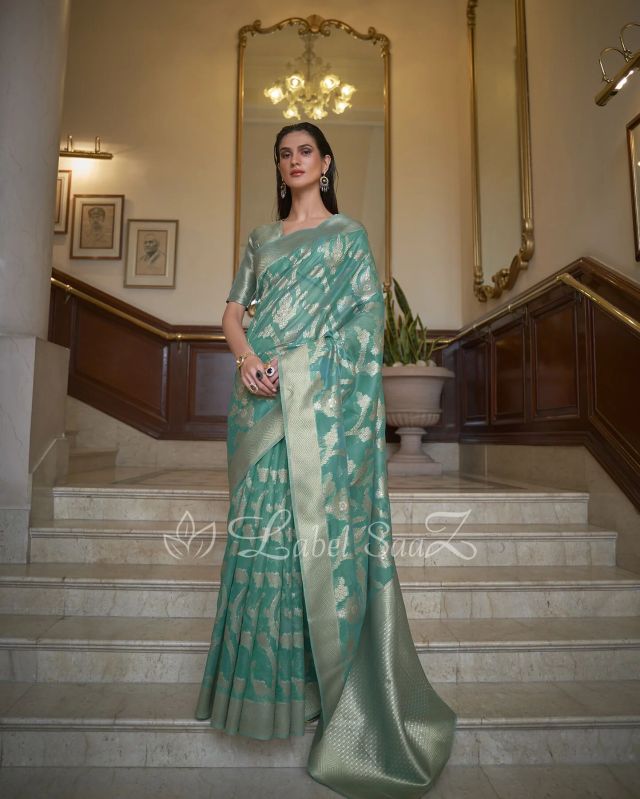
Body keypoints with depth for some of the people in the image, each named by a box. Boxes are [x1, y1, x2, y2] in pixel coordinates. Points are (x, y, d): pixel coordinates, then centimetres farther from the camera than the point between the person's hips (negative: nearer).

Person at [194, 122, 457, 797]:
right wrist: (247, 358, -8)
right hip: (262, 393, 4)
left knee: (313, 518, -5)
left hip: (318, 393, -3)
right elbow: (233, 311, 13)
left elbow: (361, 322, 1)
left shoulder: (349, 234, 12)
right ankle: (266, 675, 18)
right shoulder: (261, 237, 22)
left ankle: (317, 676, 12)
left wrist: (292, 369, -11)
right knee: (260, 517, 2)